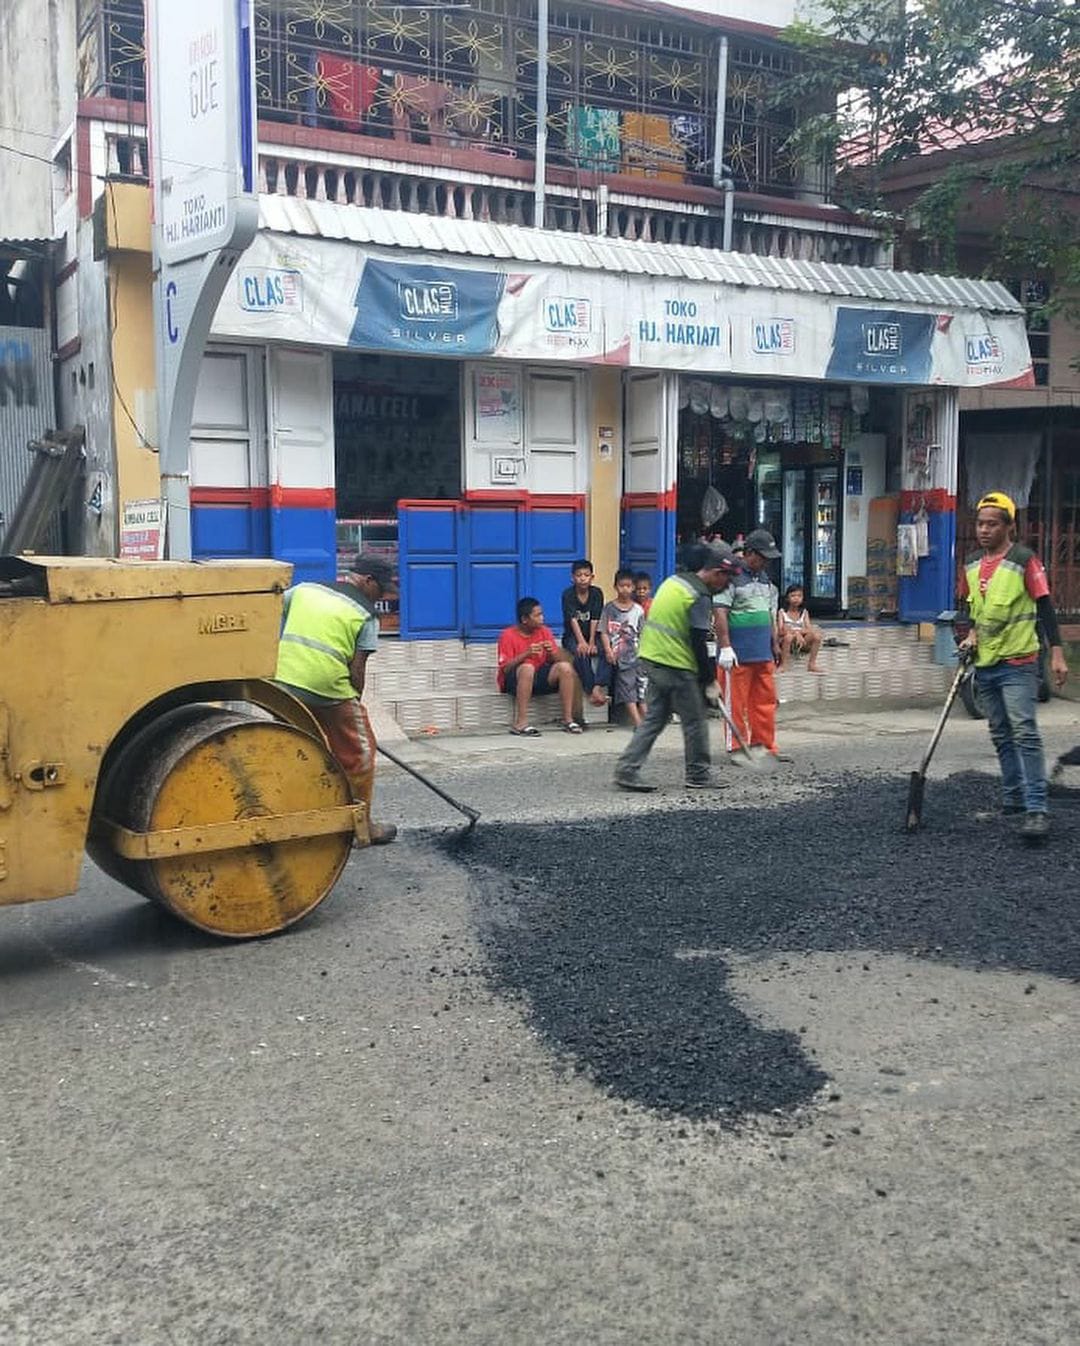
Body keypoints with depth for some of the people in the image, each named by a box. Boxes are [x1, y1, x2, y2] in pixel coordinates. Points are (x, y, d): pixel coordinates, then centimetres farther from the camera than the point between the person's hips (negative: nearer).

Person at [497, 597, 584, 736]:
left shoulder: (545, 631, 6)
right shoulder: (508, 635, -9)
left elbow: (561, 659, 4)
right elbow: (505, 668, -17)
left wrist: (552, 652, -18)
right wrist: (526, 654, -29)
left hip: (538, 678, 5)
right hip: (514, 682, -5)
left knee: (565, 667, -18)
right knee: (527, 668, -37)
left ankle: (568, 719, -15)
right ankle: (520, 724, -38)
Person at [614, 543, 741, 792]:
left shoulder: (674, 581, 12)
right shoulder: (700, 597, -14)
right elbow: (698, 643, -16)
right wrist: (710, 681, -8)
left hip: (651, 657, 9)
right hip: (675, 665, -9)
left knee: (654, 718, 12)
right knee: (696, 720, 5)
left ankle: (627, 769, 6)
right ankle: (699, 775, 16)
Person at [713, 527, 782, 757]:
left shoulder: (765, 579, 17)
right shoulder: (732, 576, -9)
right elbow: (720, 612, -15)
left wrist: (775, 644, 21)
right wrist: (725, 647, -20)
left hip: (763, 652, 8)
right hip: (739, 652, -8)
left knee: (765, 699, 10)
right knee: (738, 702, -2)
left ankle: (765, 746, 18)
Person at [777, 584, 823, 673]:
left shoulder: (804, 612, 10)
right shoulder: (782, 612, -1)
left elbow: (809, 630, -3)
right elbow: (780, 631, -14)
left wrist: (799, 632, -23)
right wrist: (796, 633, -26)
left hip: (800, 641, 4)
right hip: (784, 642, -4)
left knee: (817, 635, -20)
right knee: (789, 636, -37)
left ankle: (811, 664, -10)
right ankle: (783, 665, -24)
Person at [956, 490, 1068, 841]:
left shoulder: (1024, 561, -9)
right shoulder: (972, 565, 10)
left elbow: (1045, 608, -11)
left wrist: (1057, 654, -16)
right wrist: (969, 632, 1)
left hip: (1018, 663, -7)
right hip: (984, 664, 7)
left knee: (1024, 733, -14)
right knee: (1001, 736, 13)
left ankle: (1037, 810, -15)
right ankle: (1013, 800, 24)